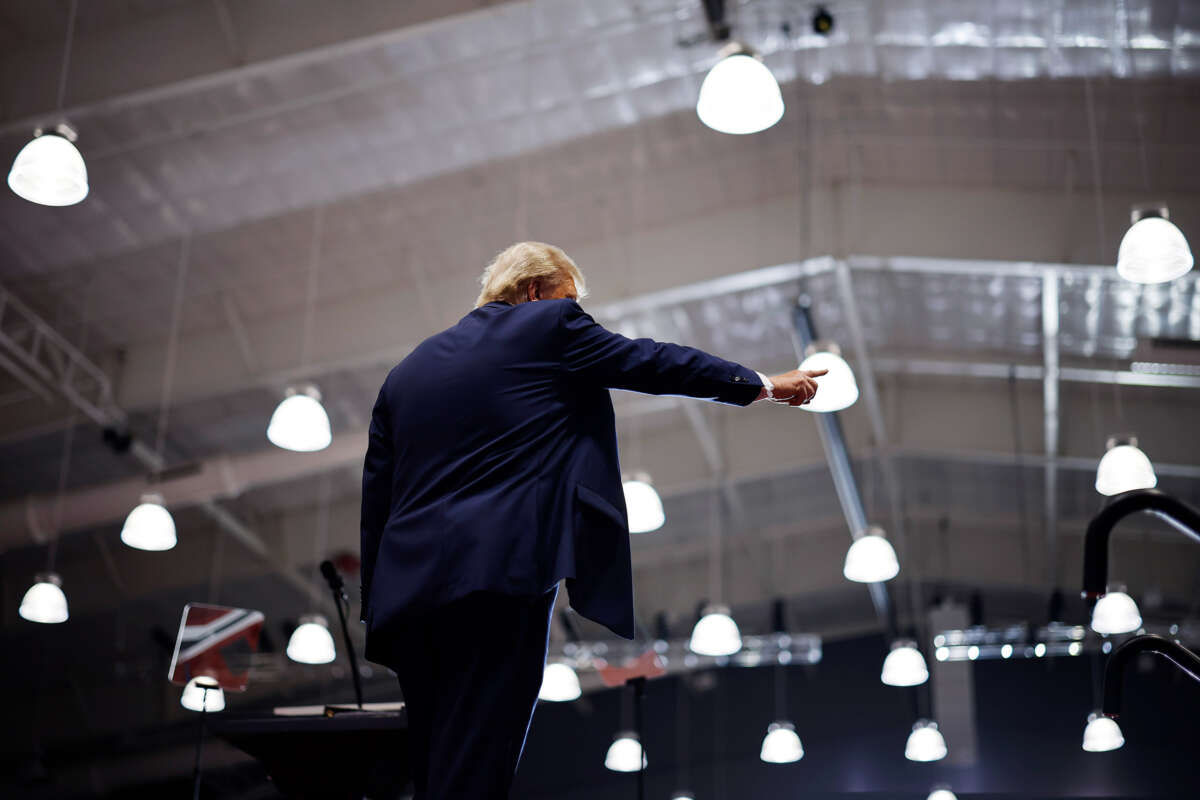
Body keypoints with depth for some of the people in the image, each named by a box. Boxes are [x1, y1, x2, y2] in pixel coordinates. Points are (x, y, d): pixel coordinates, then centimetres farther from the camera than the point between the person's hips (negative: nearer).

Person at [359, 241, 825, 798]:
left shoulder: (406, 370, 21)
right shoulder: (549, 326, 5)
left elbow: (375, 498, 19)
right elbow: (653, 363, 11)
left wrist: (375, 612, 19)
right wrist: (764, 385, 23)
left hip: (408, 585, 7)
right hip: (499, 572, -6)